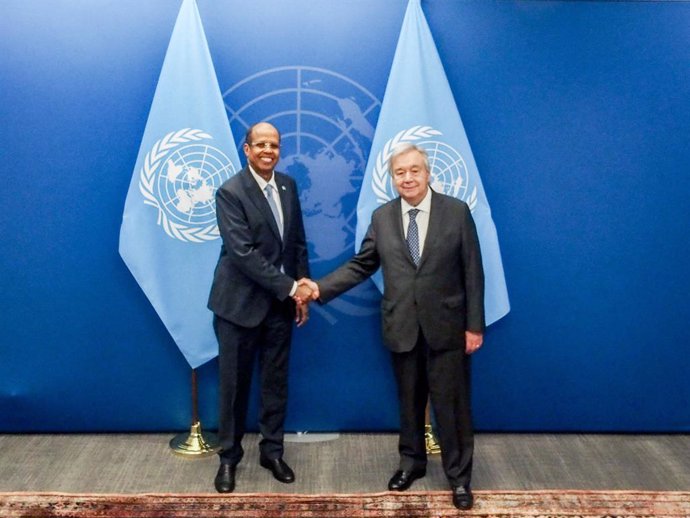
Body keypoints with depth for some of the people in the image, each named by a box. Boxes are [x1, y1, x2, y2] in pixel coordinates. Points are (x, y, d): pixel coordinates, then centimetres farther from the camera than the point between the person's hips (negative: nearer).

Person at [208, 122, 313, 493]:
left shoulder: (288, 186, 6)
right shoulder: (230, 192, -14)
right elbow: (243, 253, -22)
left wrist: (300, 291, 5)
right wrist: (291, 287, -21)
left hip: (280, 303, 5)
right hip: (240, 302, -5)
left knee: (276, 381, 13)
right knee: (234, 382, 8)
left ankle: (272, 451, 29)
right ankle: (229, 455, 25)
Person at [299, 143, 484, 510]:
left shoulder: (457, 211, -5)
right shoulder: (381, 217, 3)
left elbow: (472, 272, -4)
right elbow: (361, 265, 4)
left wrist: (474, 325, -7)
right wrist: (322, 287, -8)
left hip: (446, 326, -2)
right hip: (401, 328, 3)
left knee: (451, 404, 6)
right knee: (409, 401, 17)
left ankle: (459, 477, 24)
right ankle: (411, 462, 38)